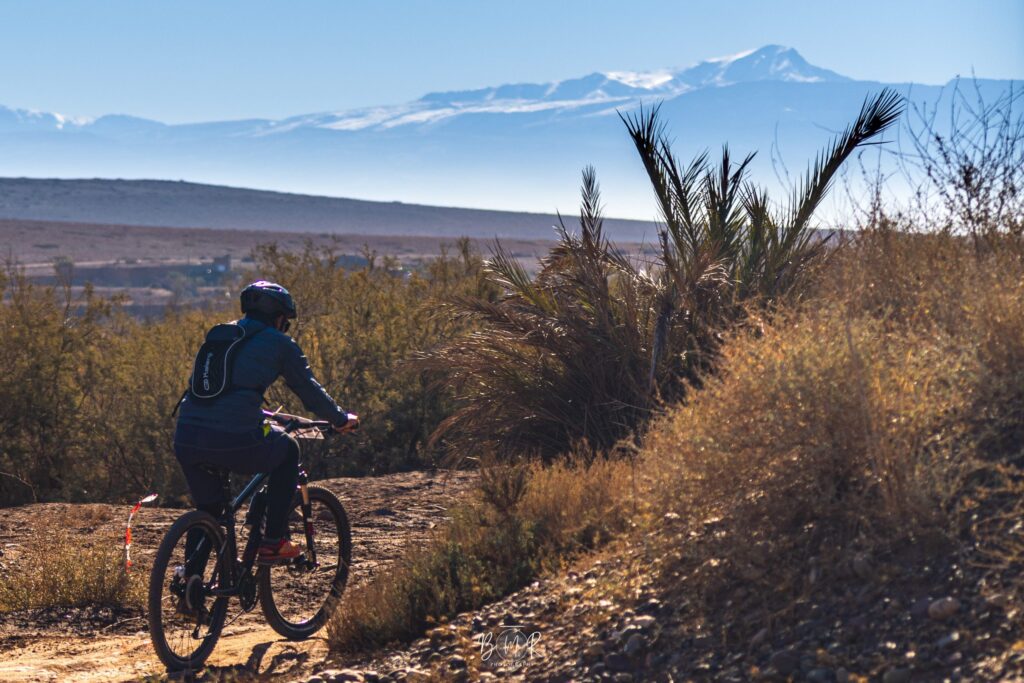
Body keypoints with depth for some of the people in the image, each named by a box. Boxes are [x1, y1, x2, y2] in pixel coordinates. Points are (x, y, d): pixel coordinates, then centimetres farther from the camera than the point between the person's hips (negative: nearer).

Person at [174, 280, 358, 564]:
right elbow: (309, 391, 17)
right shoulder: (280, 343, 10)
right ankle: (273, 542, 21)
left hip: (186, 441, 5)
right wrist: (342, 420, 35)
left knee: (207, 511, 31)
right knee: (288, 450, 26)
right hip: (235, 441, -5)